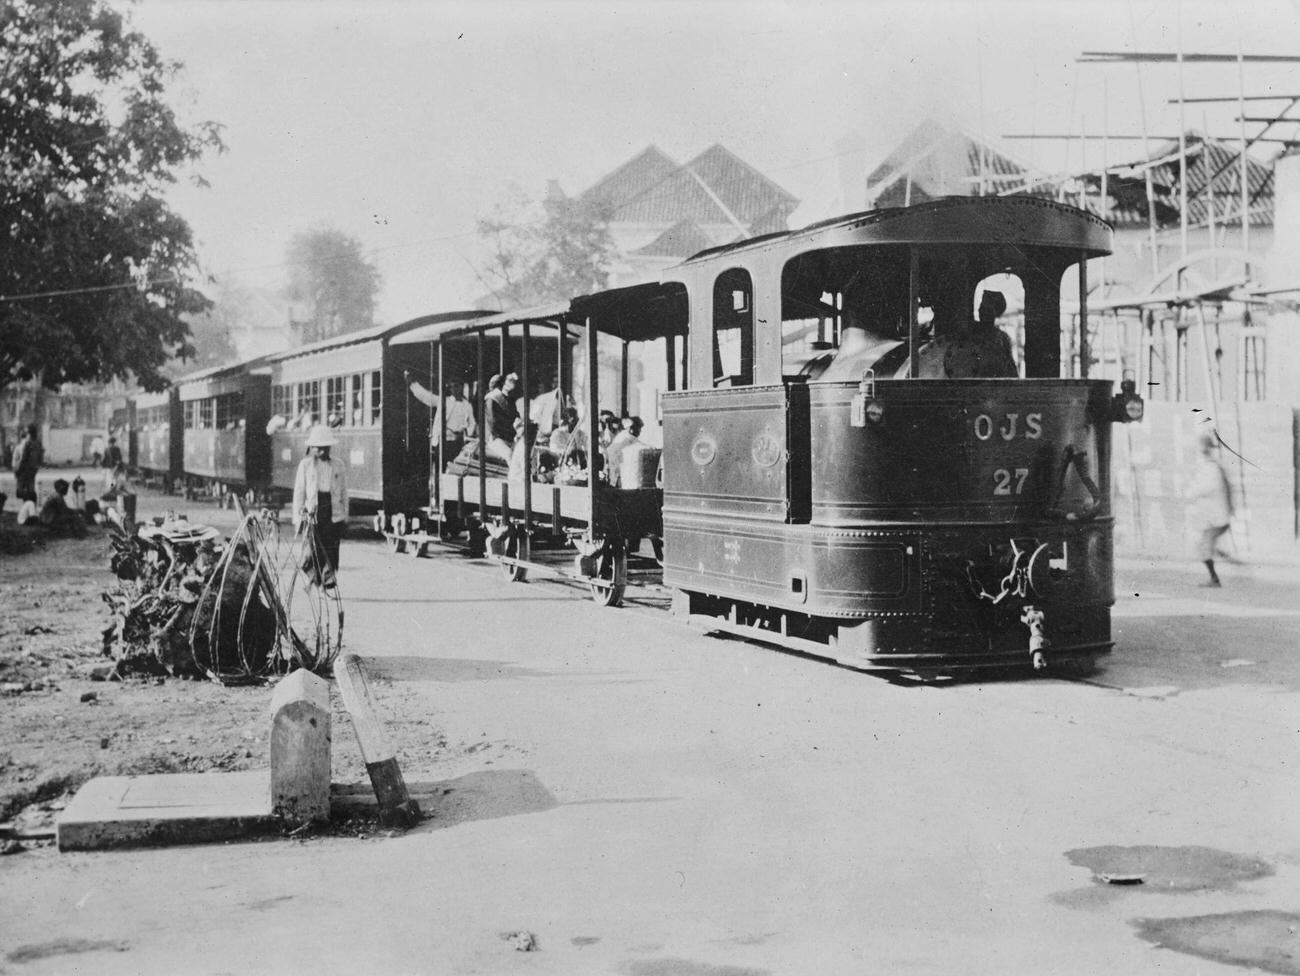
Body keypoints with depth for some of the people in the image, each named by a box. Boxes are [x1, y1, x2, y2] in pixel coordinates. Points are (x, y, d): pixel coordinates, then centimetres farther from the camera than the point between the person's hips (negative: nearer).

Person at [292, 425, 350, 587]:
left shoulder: (339, 465, 7)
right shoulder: (305, 464, 3)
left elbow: (344, 492, 11)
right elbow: (299, 491, 4)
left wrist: (345, 516, 9)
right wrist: (297, 517, -1)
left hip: (334, 512, 1)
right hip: (312, 511, -1)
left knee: (332, 548, -4)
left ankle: (330, 578, 4)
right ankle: (314, 577, 11)